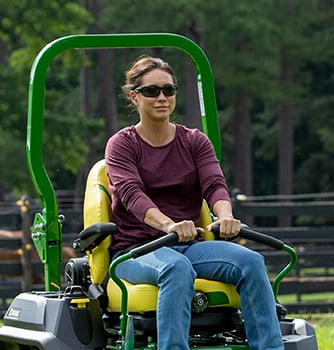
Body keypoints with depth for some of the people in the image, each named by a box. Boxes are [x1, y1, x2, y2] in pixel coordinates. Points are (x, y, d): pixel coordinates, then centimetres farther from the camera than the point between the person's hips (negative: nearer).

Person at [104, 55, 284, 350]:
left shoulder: (195, 141, 14)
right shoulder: (121, 144, 3)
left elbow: (215, 185, -3)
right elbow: (131, 193, -15)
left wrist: (225, 216, -29)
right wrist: (168, 225, -36)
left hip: (188, 246, 4)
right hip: (134, 251, -4)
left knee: (250, 261, -24)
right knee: (177, 268, -38)